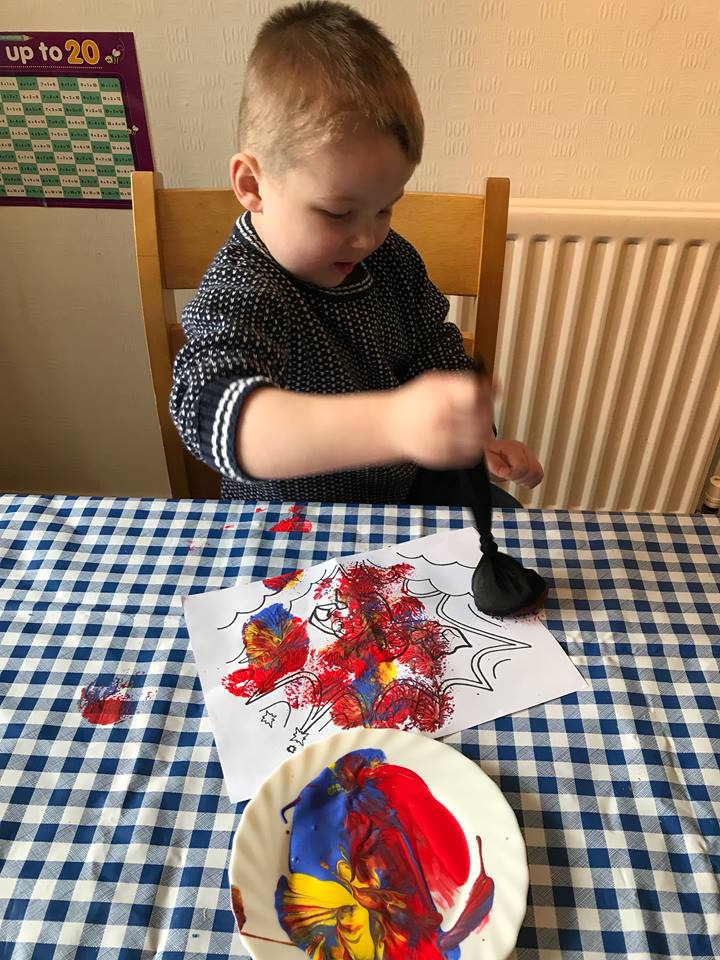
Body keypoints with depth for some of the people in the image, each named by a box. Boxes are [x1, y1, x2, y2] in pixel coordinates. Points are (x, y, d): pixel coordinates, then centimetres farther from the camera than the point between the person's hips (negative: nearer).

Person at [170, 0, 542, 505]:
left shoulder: (392, 259, -4)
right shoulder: (237, 296, -27)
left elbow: (434, 350, 12)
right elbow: (213, 411, -47)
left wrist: (479, 442, 0)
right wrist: (393, 422, -61)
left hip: (408, 491, 5)